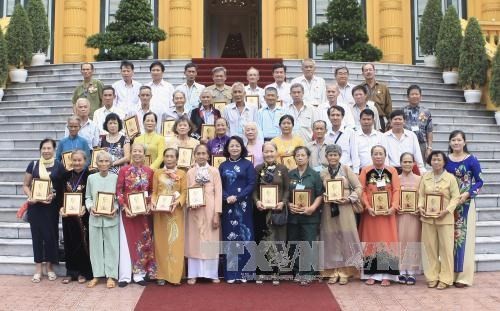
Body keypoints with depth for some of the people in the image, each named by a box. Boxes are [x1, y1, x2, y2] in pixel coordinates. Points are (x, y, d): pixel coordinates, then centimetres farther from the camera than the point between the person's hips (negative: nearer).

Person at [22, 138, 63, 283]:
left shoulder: (59, 165, 1)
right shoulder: (33, 165, 5)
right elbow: (25, 185, 7)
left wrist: (54, 195, -14)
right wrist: (30, 197, -11)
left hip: (51, 206, -1)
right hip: (35, 206, 1)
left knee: (51, 235, 2)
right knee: (37, 235, 5)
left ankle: (50, 266, 18)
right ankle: (38, 267, 15)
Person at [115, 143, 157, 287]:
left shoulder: (149, 171, 3)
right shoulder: (123, 170, -3)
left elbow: (152, 192, 9)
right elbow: (118, 191, -4)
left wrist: (149, 206, -6)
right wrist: (124, 208, -14)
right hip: (127, 211, -2)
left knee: (143, 241, 5)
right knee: (127, 241, 2)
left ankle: (139, 274, 14)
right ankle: (125, 275, 6)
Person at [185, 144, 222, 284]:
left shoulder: (214, 171, 1)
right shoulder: (190, 172, 6)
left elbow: (218, 193, -3)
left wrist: (217, 214, -10)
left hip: (210, 211, -1)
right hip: (194, 211, 1)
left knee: (211, 241, 3)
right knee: (194, 241, 4)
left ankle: (212, 273, 12)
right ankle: (193, 274, 11)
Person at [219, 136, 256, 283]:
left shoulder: (248, 164, 3)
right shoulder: (223, 166, 11)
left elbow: (251, 184, -5)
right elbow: (219, 186, 5)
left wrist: (237, 197, -15)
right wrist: (226, 198, -14)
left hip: (243, 205, -2)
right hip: (227, 205, 2)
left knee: (244, 236, -1)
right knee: (229, 236, 3)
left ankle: (244, 271, 5)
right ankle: (230, 273, 8)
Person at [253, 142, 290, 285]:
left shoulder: (283, 169, 4)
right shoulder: (258, 168, 5)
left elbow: (287, 189, 2)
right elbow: (254, 188, 3)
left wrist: (283, 202, -13)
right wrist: (257, 201, -14)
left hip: (278, 209, 0)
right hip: (261, 209, 0)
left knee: (277, 239, 3)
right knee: (261, 240, 5)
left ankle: (276, 271, 12)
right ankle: (261, 270, 13)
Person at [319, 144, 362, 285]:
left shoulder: (346, 169, 0)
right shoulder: (323, 173, 9)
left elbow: (359, 187, -2)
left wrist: (349, 199, -12)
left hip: (344, 209, -2)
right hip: (329, 210, 2)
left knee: (345, 239, -1)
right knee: (331, 240, 5)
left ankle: (344, 272, 8)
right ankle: (333, 272, 13)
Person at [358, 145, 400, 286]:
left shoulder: (392, 171, 6)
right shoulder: (365, 171, 3)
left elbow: (396, 190, 1)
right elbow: (361, 190, -2)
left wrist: (393, 207, -13)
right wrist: (368, 207, -14)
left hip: (387, 212, 1)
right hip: (371, 212, 0)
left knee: (387, 241, 0)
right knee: (371, 241, 3)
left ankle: (386, 275, 5)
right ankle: (371, 274, 9)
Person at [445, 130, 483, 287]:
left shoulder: (471, 160, -5)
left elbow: (479, 181, -4)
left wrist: (467, 194, -17)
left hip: (466, 203, -3)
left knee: (464, 236, -2)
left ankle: (463, 275, 3)